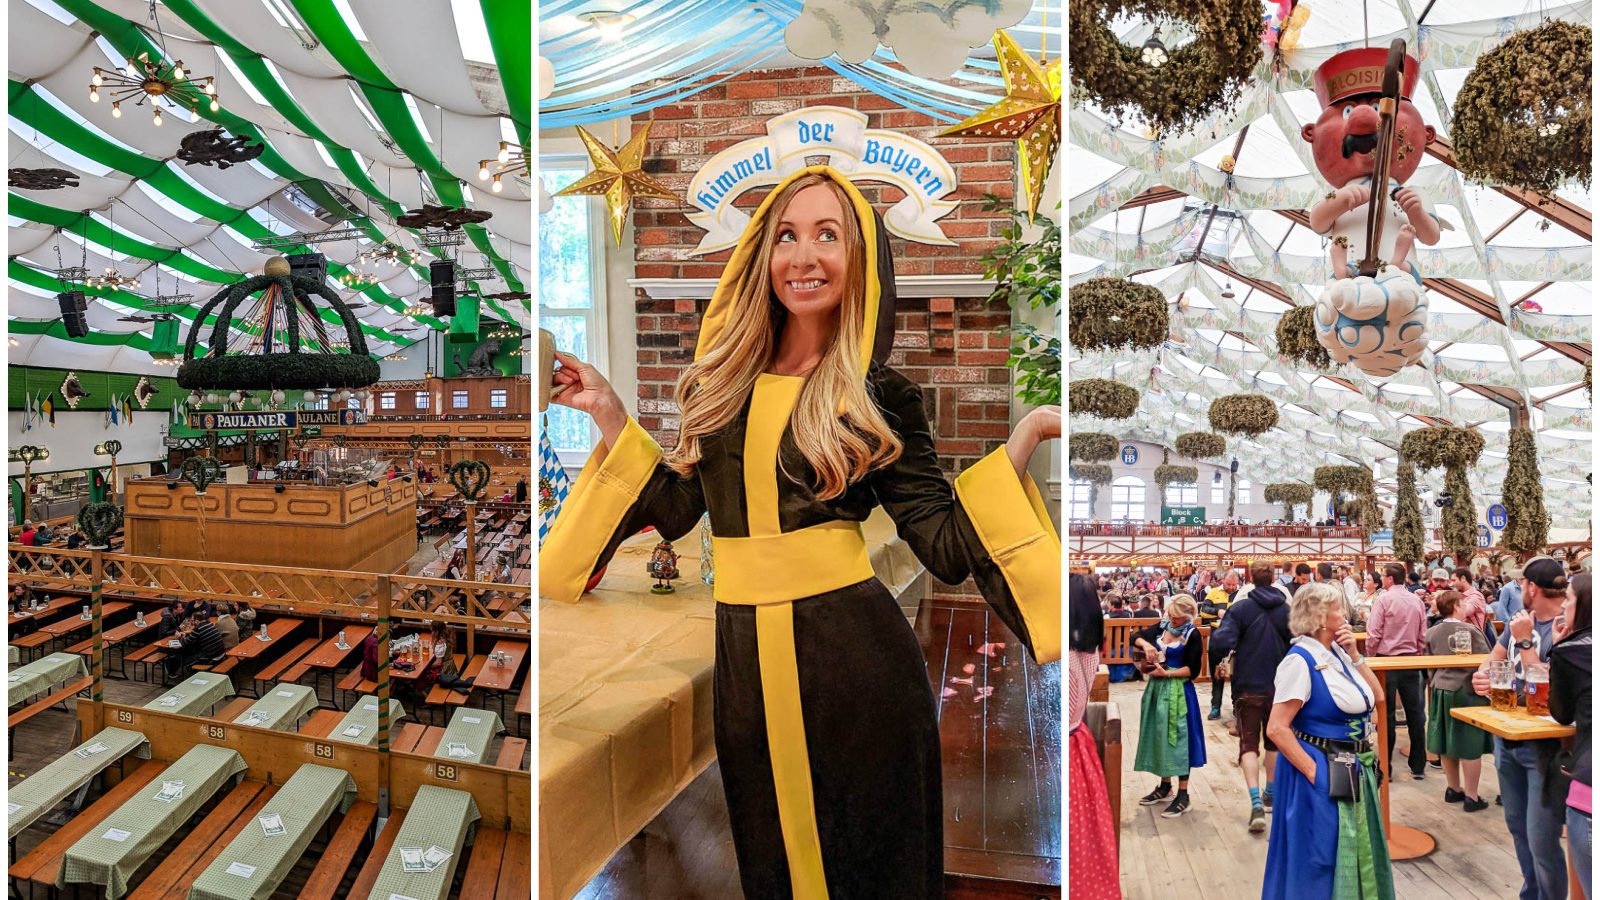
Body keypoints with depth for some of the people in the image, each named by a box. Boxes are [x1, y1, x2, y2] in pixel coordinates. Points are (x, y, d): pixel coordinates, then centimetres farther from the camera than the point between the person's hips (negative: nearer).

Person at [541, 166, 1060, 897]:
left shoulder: (880, 396, -4)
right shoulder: (725, 378, 6)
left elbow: (948, 546, -8)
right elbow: (676, 508, 7)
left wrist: (1026, 434, -16)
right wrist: (607, 411, 5)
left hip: (853, 654, -3)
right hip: (744, 661, 4)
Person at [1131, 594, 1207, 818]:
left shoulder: (1192, 635, -10)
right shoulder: (1162, 626, 5)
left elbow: (1193, 670, -11)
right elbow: (1137, 638, 8)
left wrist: (1167, 674, -20)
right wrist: (1146, 644, -13)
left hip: (1178, 691, -6)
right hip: (1156, 688, 6)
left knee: (1178, 738, -2)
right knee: (1159, 735, 13)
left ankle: (1183, 795, 6)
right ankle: (1165, 786, 27)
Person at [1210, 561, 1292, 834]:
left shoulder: (1239, 608, -11)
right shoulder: (1286, 609, -3)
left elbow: (1223, 643, -21)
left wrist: (1214, 633, 0)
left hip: (1248, 686, -3)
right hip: (1279, 686, 3)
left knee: (1249, 743, -1)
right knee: (1274, 740, 21)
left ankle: (1256, 803, -17)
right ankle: (1270, 794, 35)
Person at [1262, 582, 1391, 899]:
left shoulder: (1338, 652, 4)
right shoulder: (1301, 660, -21)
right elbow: (1277, 729, -23)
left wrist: (1355, 655, -3)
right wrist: (1315, 772, -20)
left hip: (1353, 770, 8)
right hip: (1323, 774, -8)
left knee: (1355, 852, 22)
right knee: (1320, 859, 5)